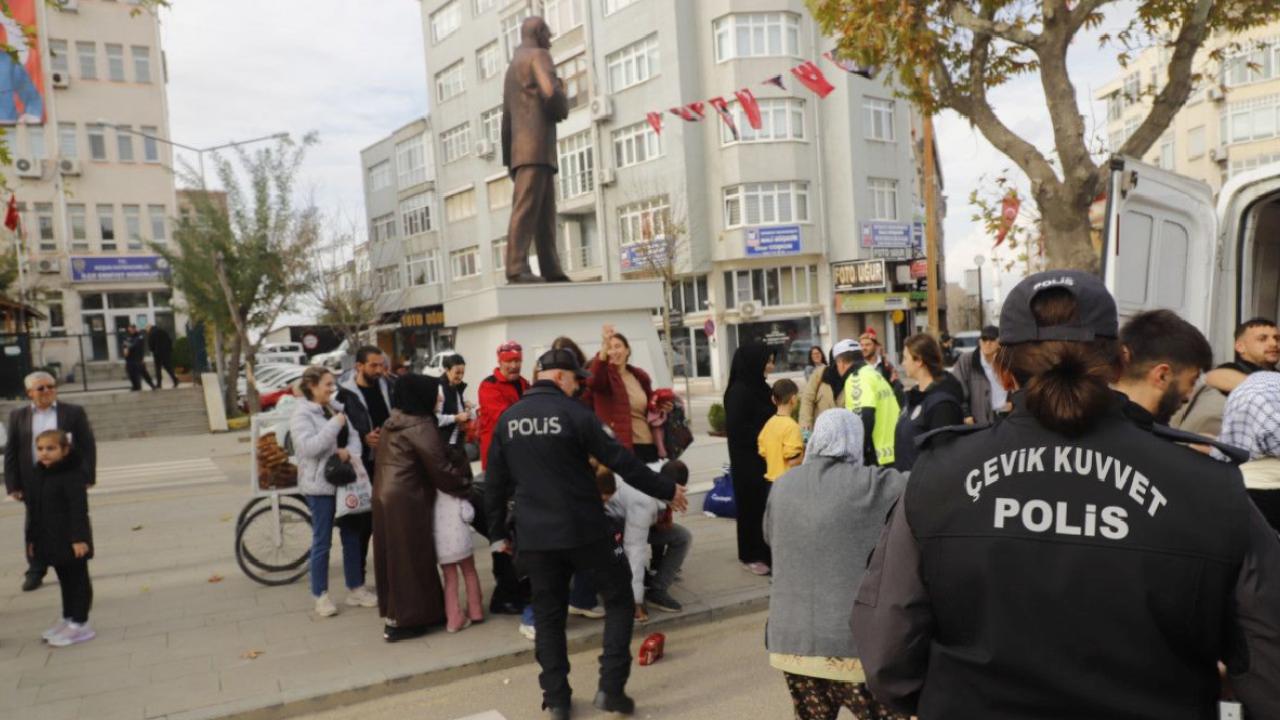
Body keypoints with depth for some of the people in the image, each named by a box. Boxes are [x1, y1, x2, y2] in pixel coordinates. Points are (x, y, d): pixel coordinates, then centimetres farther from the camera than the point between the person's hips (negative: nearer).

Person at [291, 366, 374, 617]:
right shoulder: (301, 414, -11)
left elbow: (354, 435, 5)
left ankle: (356, 589, 24)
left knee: (352, 536, 12)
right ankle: (321, 596, 14)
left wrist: (349, 451, -15)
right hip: (320, 484, -7)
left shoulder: (336, 407, 9)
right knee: (322, 541, 2)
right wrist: (335, 424, -20)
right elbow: (309, 447, -24)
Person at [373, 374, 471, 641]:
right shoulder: (420, 426, -15)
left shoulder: (393, 423, 13)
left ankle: (394, 613, 24)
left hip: (386, 494, 9)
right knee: (409, 557, -1)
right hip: (406, 500, -9)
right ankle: (400, 621, 4)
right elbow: (440, 468, -16)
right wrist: (466, 488, -6)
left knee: (394, 555, 15)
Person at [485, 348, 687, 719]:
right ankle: (611, 687, 6)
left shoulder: (507, 419, 5)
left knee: (548, 614, 15)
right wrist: (667, 490, 0)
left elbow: (495, 483, 9)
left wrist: (499, 531, 20)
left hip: (534, 535, 5)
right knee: (619, 599, 11)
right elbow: (620, 460, -10)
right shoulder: (573, 413, -10)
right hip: (582, 529, -4)